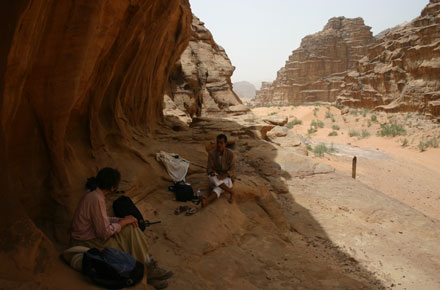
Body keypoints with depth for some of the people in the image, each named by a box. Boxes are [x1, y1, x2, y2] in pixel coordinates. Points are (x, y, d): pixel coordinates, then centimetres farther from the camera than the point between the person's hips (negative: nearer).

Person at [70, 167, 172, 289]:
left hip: (93, 233, 9)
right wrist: (123, 221, -12)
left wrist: (122, 220, -5)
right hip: (87, 243, -9)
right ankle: (145, 273, 14)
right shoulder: (96, 199, -29)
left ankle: (148, 265, 3)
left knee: (130, 229, 0)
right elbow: (104, 233, -26)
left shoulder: (95, 193, 0)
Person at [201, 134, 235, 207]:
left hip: (226, 178, -1)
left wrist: (223, 176, -28)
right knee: (212, 177, -35)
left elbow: (232, 170, -9)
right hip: (215, 179, 2)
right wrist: (212, 173, -29)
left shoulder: (230, 153, -11)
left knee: (219, 187, -34)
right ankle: (231, 192, -25)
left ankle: (207, 201, -58)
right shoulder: (211, 153, -8)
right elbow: (209, 168, -4)